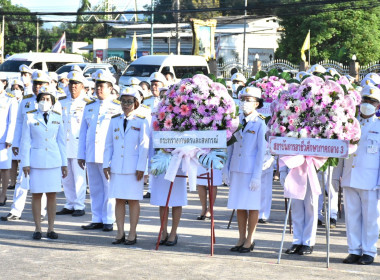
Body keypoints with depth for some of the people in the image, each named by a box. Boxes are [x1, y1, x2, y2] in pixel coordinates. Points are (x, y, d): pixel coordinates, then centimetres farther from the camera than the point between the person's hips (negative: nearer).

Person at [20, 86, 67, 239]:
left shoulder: (57, 117, 6)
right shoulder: (30, 117, 0)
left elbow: (61, 141, 10)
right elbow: (25, 141, 0)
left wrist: (64, 163, 7)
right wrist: (25, 163, -6)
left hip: (54, 161, 2)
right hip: (36, 160, -2)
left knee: (52, 195, 2)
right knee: (36, 194, 0)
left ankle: (51, 229, 8)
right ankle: (37, 229, 7)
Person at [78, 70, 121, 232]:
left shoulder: (117, 107, 2)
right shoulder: (89, 107, 15)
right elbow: (83, 132, 16)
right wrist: (81, 155, 11)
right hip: (91, 155, 4)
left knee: (109, 188, -2)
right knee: (95, 188, 8)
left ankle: (108, 221, 4)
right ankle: (97, 220, 15)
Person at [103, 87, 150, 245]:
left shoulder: (142, 122, -1)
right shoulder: (114, 121, 11)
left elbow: (144, 146, -4)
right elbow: (108, 144, 13)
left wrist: (141, 168, -10)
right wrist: (106, 164, 6)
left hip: (133, 167, -4)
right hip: (117, 166, 4)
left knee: (133, 200, 1)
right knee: (119, 200, 5)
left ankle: (132, 234, 7)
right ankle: (120, 233, 11)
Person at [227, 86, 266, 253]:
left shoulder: (260, 123, -6)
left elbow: (261, 150, -8)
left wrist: (257, 176, -13)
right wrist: (227, 170, 10)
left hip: (252, 170, -5)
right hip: (237, 169, 5)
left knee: (252, 206, 1)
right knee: (239, 206, 8)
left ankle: (249, 240, 10)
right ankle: (241, 239, 17)